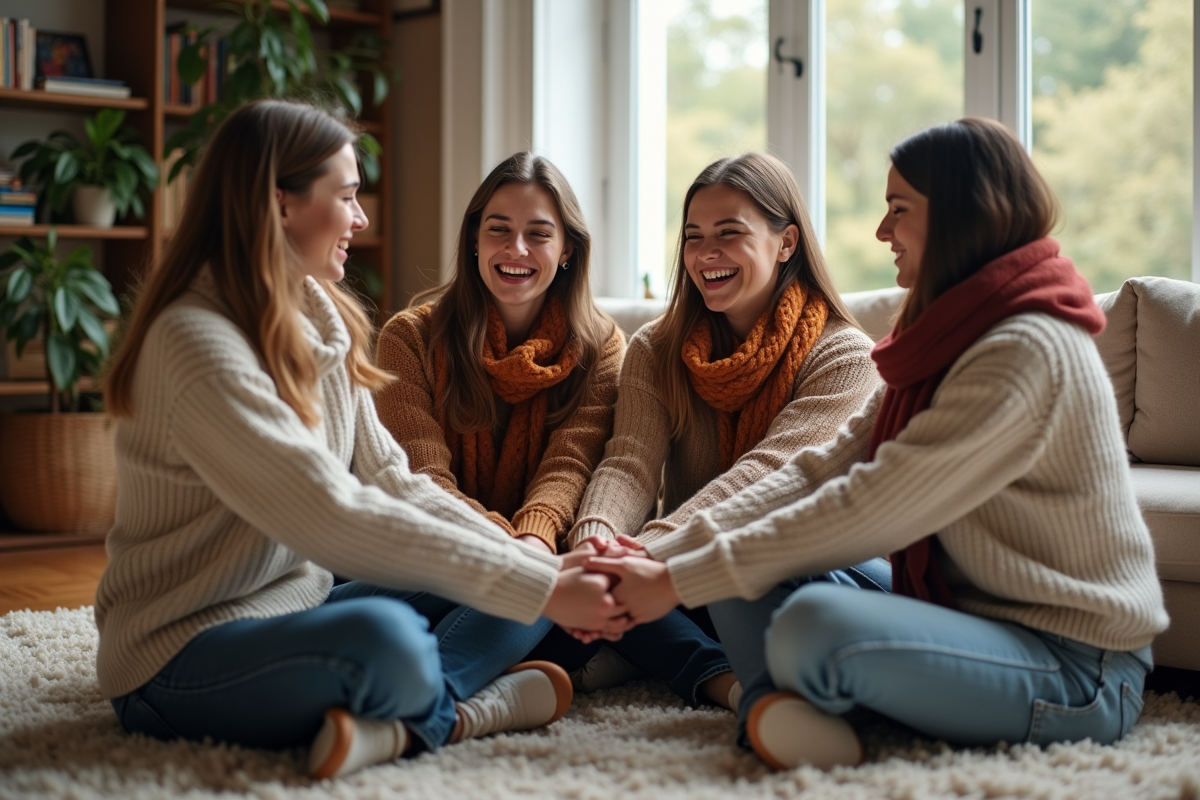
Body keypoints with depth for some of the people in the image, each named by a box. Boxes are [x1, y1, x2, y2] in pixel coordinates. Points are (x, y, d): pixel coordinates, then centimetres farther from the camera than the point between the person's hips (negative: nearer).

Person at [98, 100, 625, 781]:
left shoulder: (323, 325, 7)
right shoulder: (197, 341, -21)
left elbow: (392, 484, 2)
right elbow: (332, 518, -28)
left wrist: (552, 573, -10)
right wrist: (538, 592, -26)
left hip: (296, 610, 9)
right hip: (182, 656, -9)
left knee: (520, 571, -1)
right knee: (384, 639, -37)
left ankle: (396, 725, -22)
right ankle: (473, 710, -7)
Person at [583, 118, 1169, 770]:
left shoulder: (1025, 352, -21)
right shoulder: (951, 340, 11)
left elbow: (871, 509, -25)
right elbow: (824, 471, 2)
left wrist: (681, 582, -20)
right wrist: (660, 555, -9)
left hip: (1075, 670, -10)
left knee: (815, 624, -33)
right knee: (756, 559, 7)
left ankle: (772, 702, -3)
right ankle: (782, 712, -15)